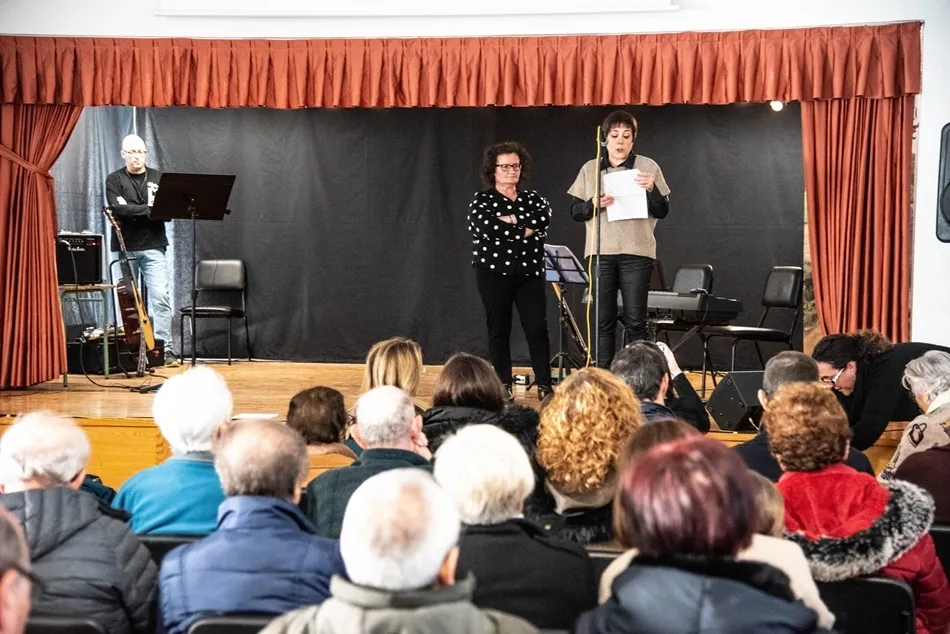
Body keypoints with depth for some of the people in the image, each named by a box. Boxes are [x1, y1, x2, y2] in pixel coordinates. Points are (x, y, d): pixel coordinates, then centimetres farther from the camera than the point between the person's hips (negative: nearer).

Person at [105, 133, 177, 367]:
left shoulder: (158, 178, 9)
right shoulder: (114, 180, 4)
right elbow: (118, 208, -13)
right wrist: (148, 209, -17)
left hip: (153, 246, 0)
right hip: (125, 247, 0)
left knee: (160, 297, -10)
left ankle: (166, 349, -10)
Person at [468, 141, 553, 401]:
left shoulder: (532, 197, 12)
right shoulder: (481, 200, 2)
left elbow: (544, 218, -10)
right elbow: (488, 228, -17)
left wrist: (513, 219, -16)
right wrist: (524, 230, -11)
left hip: (529, 271, 2)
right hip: (494, 271, -2)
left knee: (537, 327, -5)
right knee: (499, 329, 3)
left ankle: (544, 384, -1)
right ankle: (503, 385, 10)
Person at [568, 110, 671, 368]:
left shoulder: (648, 166, 5)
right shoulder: (590, 169, 10)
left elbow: (662, 211, 3)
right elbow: (575, 212, 9)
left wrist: (652, 189, -16)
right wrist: (594, 204, -12)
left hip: (636, 252, -2)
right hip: (601, 252, 2)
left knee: (635, 321, -5)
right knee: (603, 321, 2)